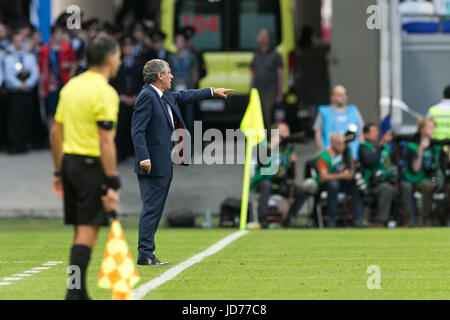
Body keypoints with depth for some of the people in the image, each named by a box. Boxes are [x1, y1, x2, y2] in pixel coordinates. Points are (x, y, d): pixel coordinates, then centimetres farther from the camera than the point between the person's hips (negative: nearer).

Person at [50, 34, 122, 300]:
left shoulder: (71, 86, 10)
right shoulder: (105, 93, -14)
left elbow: (56, 132, 14)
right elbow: (106, 142, -18)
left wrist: (59, 172, 20)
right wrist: (112, 184, -16)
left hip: (70, 161, 8)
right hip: (92, 166, -8)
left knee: (82, 232, 14)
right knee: (88, 232, -6)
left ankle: (80, 292, 18)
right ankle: (74, 293, -11)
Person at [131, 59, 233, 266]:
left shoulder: (166, 97, 15)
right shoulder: (147, 96, -14)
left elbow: (184, 97, 35)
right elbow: (137, 130, -19)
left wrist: (213, 92, 41)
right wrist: (144, 158, -25)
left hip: (164, 164, 10)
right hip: (153, 165, -10)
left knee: (155, 209, 10)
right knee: (151, 208, -9)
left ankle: (146, 254, 13)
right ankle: (145, 255, -8)